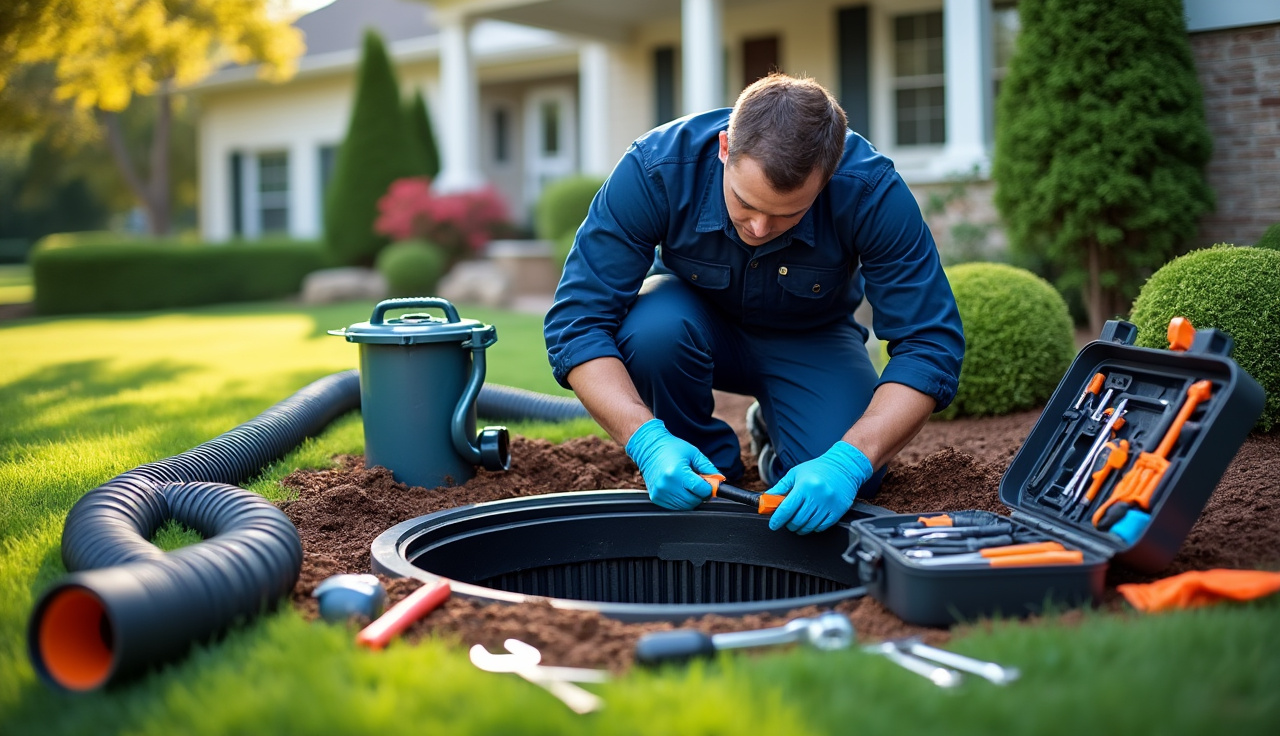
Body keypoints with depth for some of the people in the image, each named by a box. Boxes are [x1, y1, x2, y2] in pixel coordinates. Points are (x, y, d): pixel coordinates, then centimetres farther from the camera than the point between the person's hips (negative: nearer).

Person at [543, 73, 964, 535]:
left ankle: (775, 431, 10)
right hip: (698, 321, 1)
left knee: (842, 481, -27)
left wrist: (849, 460, -45)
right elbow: (577, 323, -32)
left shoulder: (872, 190, -32)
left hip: (810, 340, 0)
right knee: (653, 328, -36)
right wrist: (648, 441, -46)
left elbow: (930, 345, -30)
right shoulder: (653, 169, -33)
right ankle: (708, 473, -6)